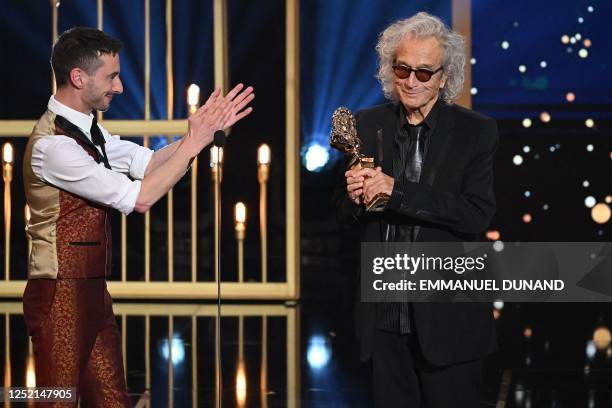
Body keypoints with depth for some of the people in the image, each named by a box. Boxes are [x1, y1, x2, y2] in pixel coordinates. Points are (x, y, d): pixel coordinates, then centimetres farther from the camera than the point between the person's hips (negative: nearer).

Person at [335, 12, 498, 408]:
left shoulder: (475, 132, -5)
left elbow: (478, 215, -15)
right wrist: (355, 197, -14)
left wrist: (396, 191, -22)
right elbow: (344, 211, 10)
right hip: (384, 313, 3)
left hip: (447, 313, -3)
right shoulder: (369, 125, 6)